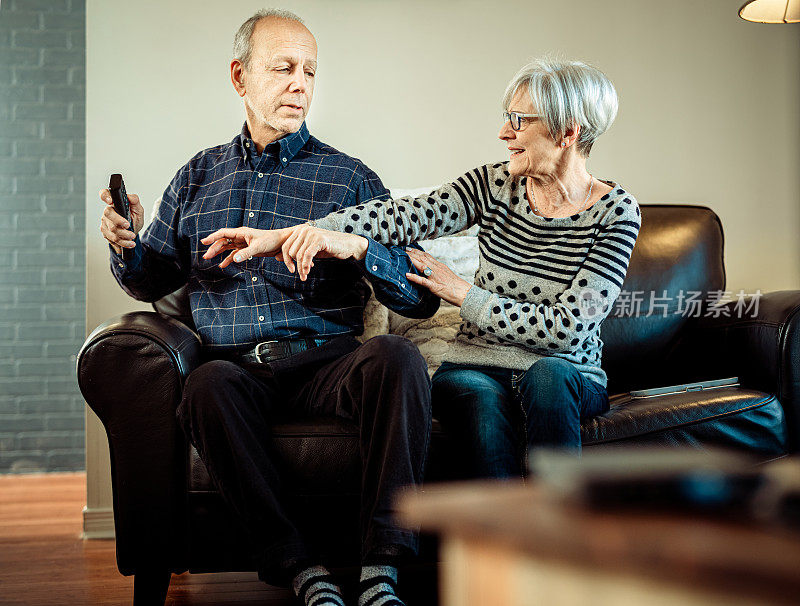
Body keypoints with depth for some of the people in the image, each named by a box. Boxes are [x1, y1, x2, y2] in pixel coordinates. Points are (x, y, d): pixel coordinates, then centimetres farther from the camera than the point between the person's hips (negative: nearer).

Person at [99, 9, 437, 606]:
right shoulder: (199, 176, 20)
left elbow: (422, 299, 4)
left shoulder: (348, 177, 11)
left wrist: (358, 248, -16)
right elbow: (150, 283, 26)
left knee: (397, 356, -32)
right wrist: (127, 245, 2)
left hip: (325, 362, 0)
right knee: (208, 383, -34)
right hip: (238, 367, 1)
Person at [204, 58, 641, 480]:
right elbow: (407, 216, -14)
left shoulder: (616, 212, -8)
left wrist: (462, 293, -14)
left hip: (568, 376, -1)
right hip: (474, 371, 2)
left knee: (547, 374, -36)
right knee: (481, 400, -34)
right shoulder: (495, 185, 1)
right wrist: (316, 231, -29)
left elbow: (568, 326, -15)